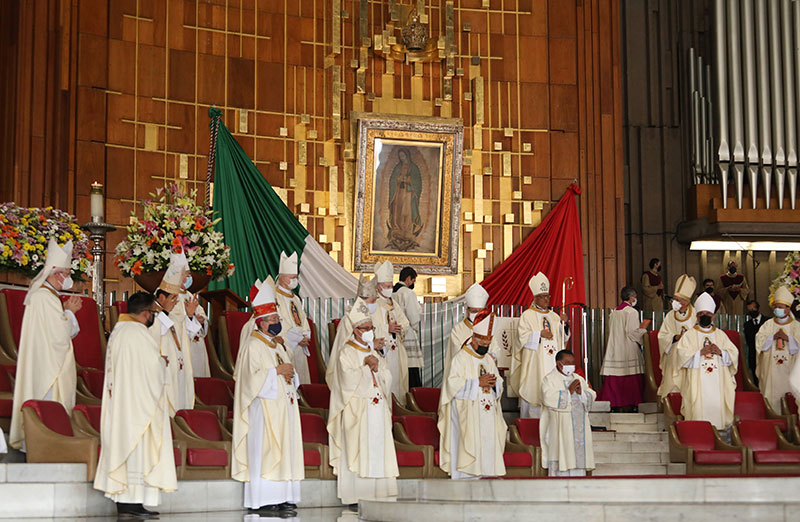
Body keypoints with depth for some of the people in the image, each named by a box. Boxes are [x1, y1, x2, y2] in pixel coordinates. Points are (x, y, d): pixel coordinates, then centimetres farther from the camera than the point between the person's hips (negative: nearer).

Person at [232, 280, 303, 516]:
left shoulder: (277, 344, 18)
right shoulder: (253, 345, -9)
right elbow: (252, 376, -17)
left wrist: (290, 373, 4)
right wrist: (277, 370, -16)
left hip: (283, 405, 9)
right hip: (265, 407, -9)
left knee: (284, 451, 6)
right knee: (263, 452, -8)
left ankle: (282, 498, 8)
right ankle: (260, 501, -6)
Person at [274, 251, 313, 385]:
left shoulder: (295, 299, 20)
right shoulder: (275, 298, -7)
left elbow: (303, 320, 19)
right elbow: (278, 325, -14)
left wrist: (305, 337, -1)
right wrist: (297, 340, -14)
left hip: (299, 348, 8)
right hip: (285, 348, -8)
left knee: (300, 381, 5)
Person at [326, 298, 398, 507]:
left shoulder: (373, 351, 18)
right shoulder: (346, 352, -2)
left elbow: (387, 378, 11)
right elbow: (348, 379, -14)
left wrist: (377, 366, -6)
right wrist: (364, 365, -10)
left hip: (377, 408, 6)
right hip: (357, 409, -6)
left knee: (378, 449, 2)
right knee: (357, 452, -9)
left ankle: (377, 494, 4)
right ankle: (355, 497, -8)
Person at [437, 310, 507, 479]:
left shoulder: (489, 359, 18)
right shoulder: (461, 358, -3)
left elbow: (499, 384, 20)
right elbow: (453, 383, -14)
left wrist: (494, 383, -4)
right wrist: (478, 382, -16)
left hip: (488, 413, 6)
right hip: (468, 414, -6)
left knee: (488, 443, 1)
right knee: (469, 444, -13)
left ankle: (485, 475, 3)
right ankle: (467, 476, -13)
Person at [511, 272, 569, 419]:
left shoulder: (554, 316, 16)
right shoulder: (527, 315, 1)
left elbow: (563, 338, 12)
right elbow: (522, 336, -8)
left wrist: (564, 324, -5)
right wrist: (540, 334, -17)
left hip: (552, 362, 4)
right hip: (534, 362, -4)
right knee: (533, 390, -7)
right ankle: (530, 419, -2)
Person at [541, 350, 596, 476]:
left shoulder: (578, 379, 19)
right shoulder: (549, 379, 1)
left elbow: (591, 396, 13)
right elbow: (548, 398, -15)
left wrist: (581, 392, -8)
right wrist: (569, 391, -14)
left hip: (579, 427, 6)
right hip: (560, 427, -6)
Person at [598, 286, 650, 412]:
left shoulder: (614, 313, 12)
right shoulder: (631, 312, -9)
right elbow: (632, 332, -17)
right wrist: (643, 327, 1)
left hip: (614, 351, 7)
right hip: (629, 352, -7)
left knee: (614, 380, 5)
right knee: (631, 380, -2)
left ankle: (614, 405, 5)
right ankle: (630, 405, -4)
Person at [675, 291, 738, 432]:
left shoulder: (721, 335, 16)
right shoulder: (689, 335, 8)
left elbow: (733, 355, 10)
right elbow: (683, 356, -5)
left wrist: (720, 352, -8)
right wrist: (701, 352, -14)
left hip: (718, 382, 2)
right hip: (697, 382, -2)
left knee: (717, 404, -9)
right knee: (699, 407, -12)